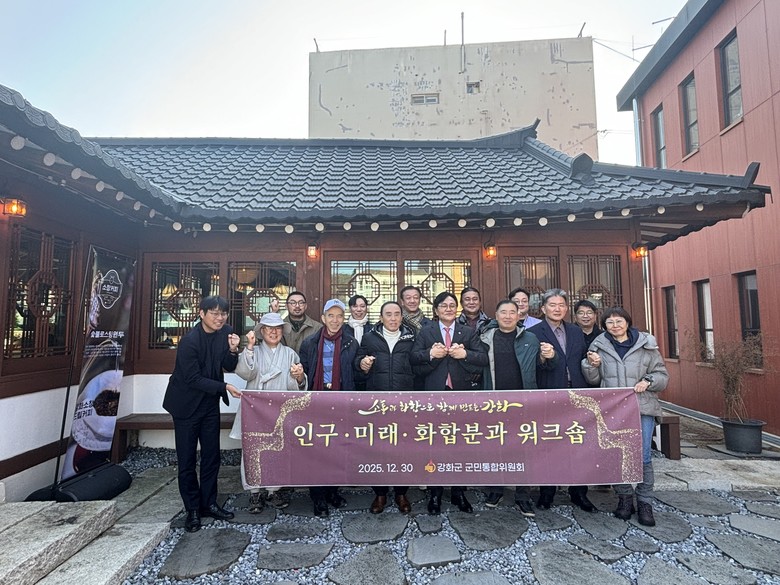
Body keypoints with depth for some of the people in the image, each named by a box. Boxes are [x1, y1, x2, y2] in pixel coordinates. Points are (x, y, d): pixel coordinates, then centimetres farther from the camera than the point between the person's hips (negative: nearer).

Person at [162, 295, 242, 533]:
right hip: (187, 404, -5)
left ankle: (208, 503, 26)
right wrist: (224, 387, -26)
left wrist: (233, 350, -21)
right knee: (187, 460, 5)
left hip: (210, 403, 5)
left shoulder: (225, 332, -5)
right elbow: (193, 379, -21)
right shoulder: (189, 340, -22)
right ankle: (192, 510, 19)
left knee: (212, 456, 12)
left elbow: (229, 367, -1)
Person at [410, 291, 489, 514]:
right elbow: (413, 358, -3)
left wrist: (465, 354, -18)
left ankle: (459, 492, 25)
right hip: (434, 394, -1)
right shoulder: (425, 332, 7)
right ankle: (435, 493, 20)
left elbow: (483, 359, -1)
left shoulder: (469, 332, 9)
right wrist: (430, 354, -20)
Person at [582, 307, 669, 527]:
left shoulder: (646, 344, 3)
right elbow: (594, 380, 10)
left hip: (642, 408, -1)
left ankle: (645, 502, 17)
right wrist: (593, 365, -9)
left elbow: (662, 375, 8)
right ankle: (624, 498, 25)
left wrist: (648, 381, -12)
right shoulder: (599, 346, 5)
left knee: (642, 457, 0)